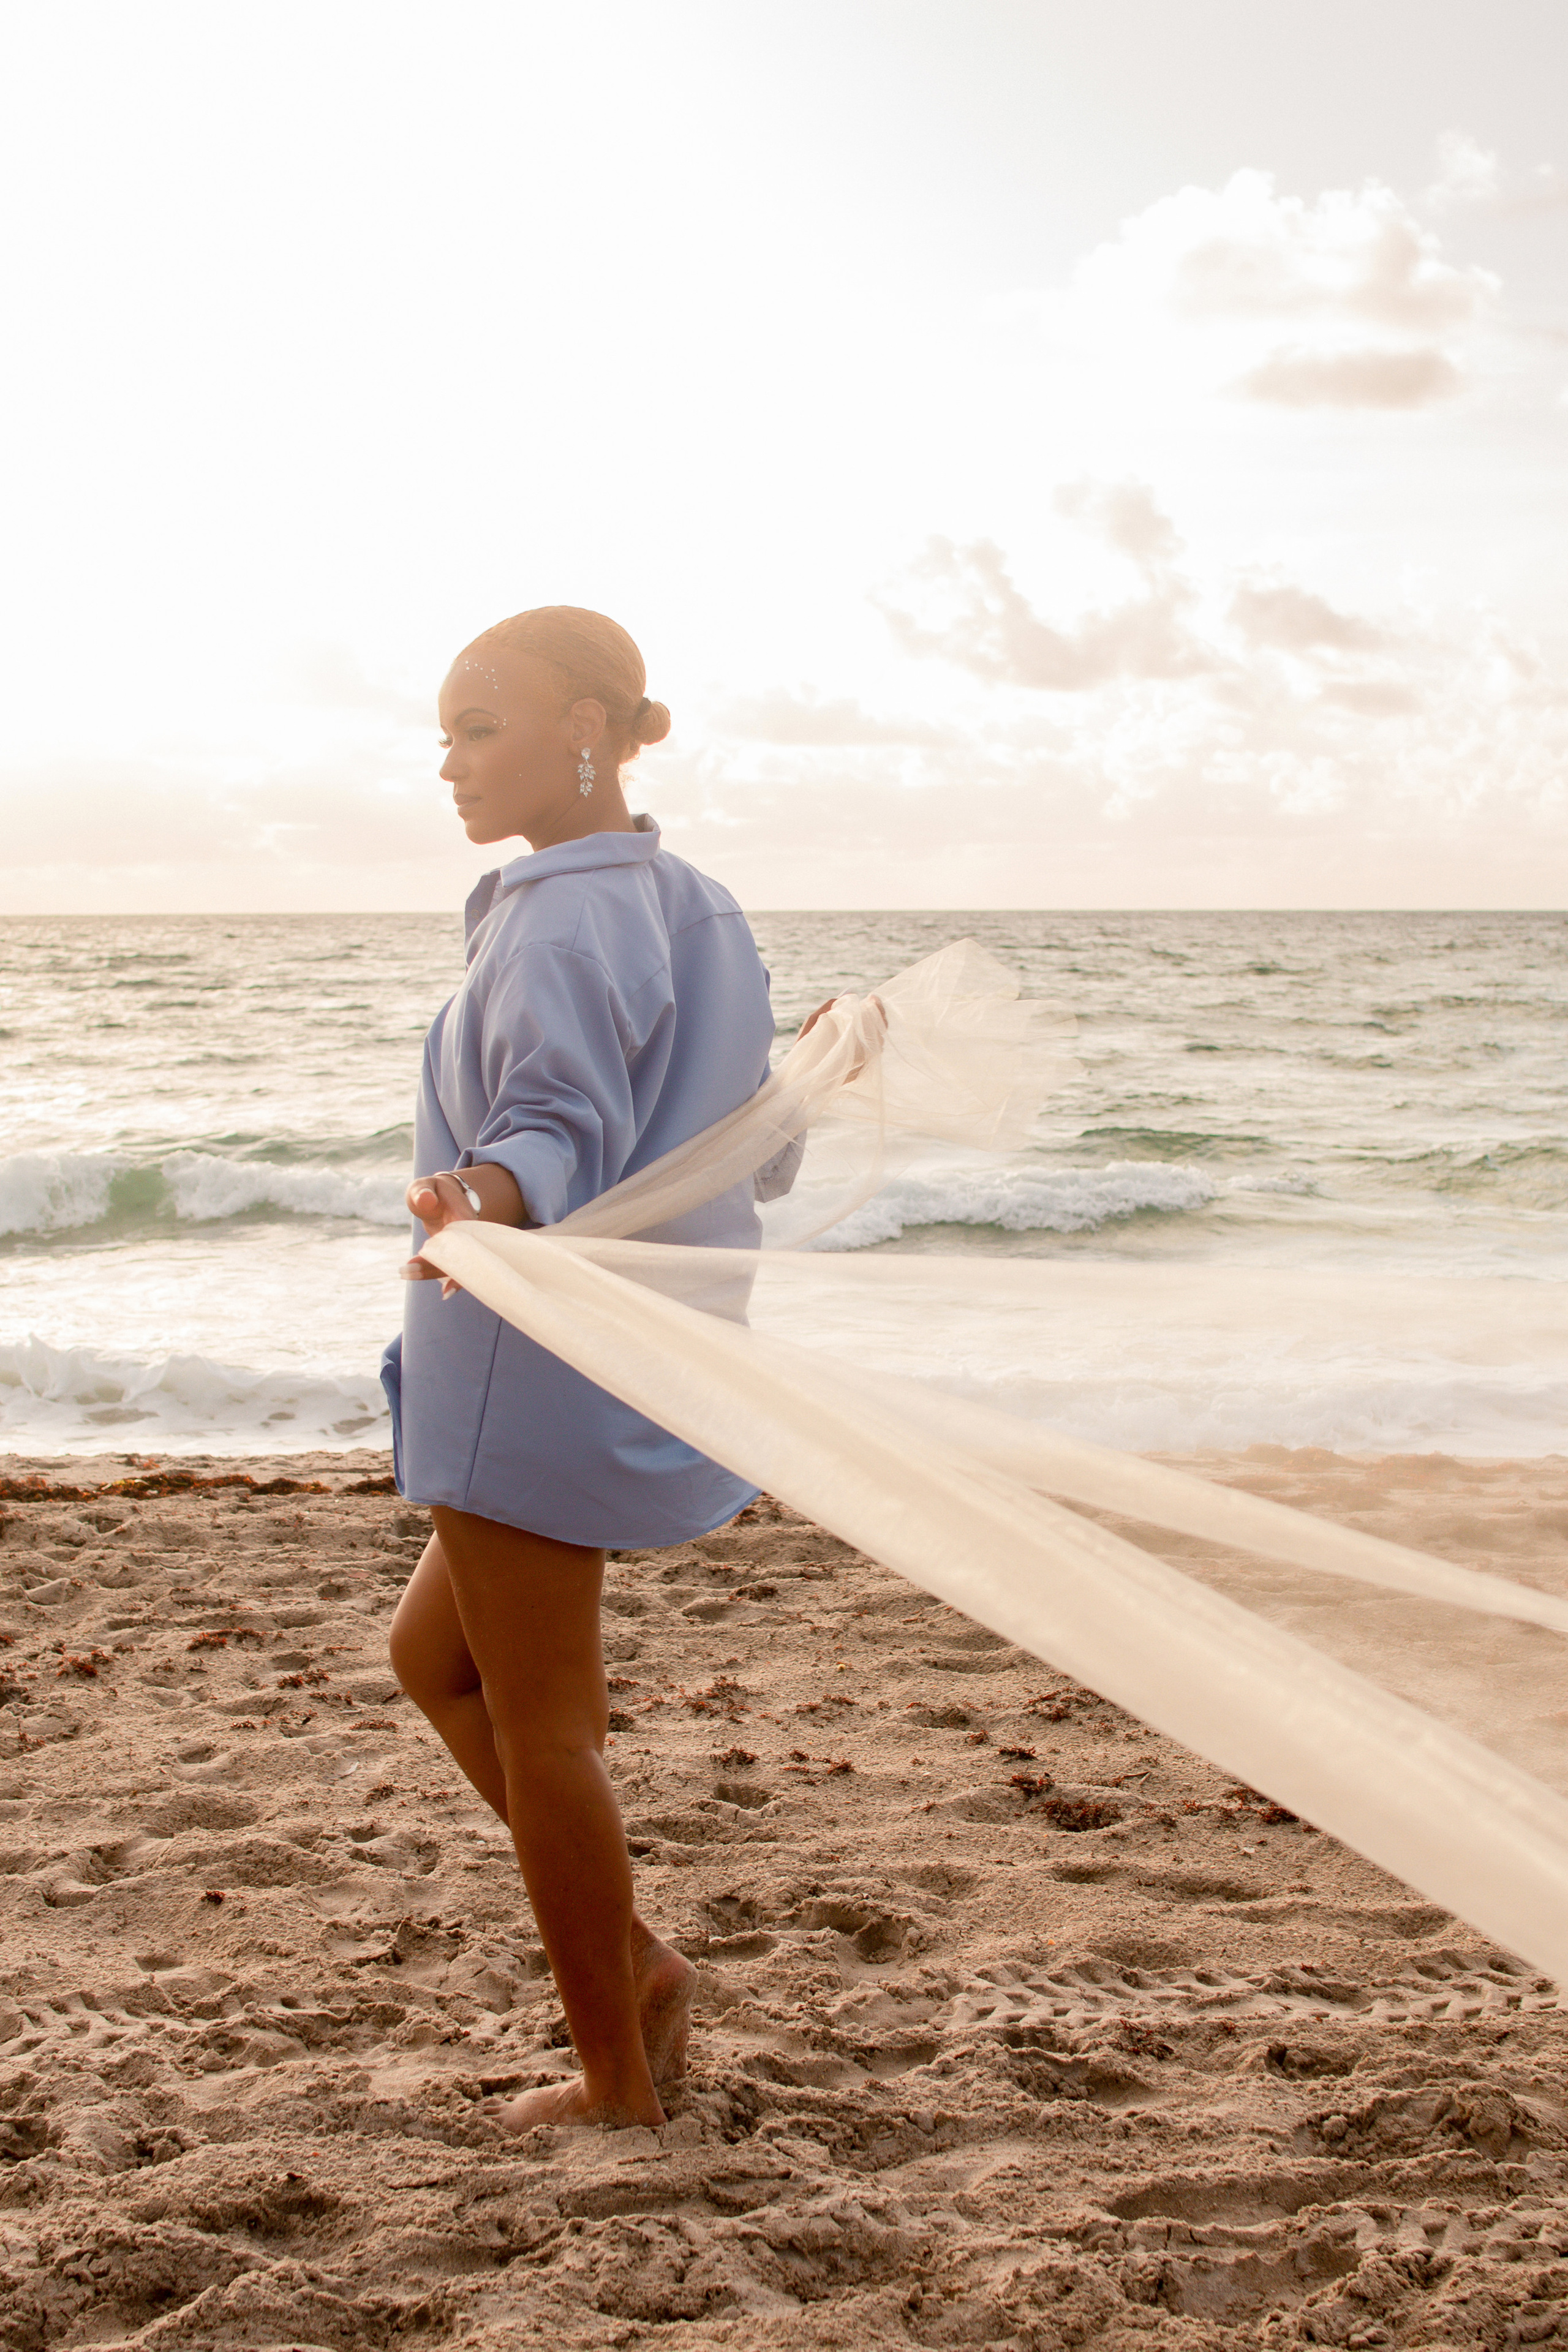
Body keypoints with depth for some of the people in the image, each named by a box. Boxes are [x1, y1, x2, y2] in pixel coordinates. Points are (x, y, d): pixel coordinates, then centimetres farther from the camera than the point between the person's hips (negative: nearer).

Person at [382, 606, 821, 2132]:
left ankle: (616, 2084, 17)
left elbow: (563, 1120, -29)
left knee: (539, 1721, 3)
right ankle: (636, 1963, 23)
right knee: (433, 1654, 22)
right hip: (644, 1358, 10)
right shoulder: (693, 909, 12)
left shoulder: (567, 920, -16)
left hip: (540, 1360, -10)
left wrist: (481, 1199, -49)